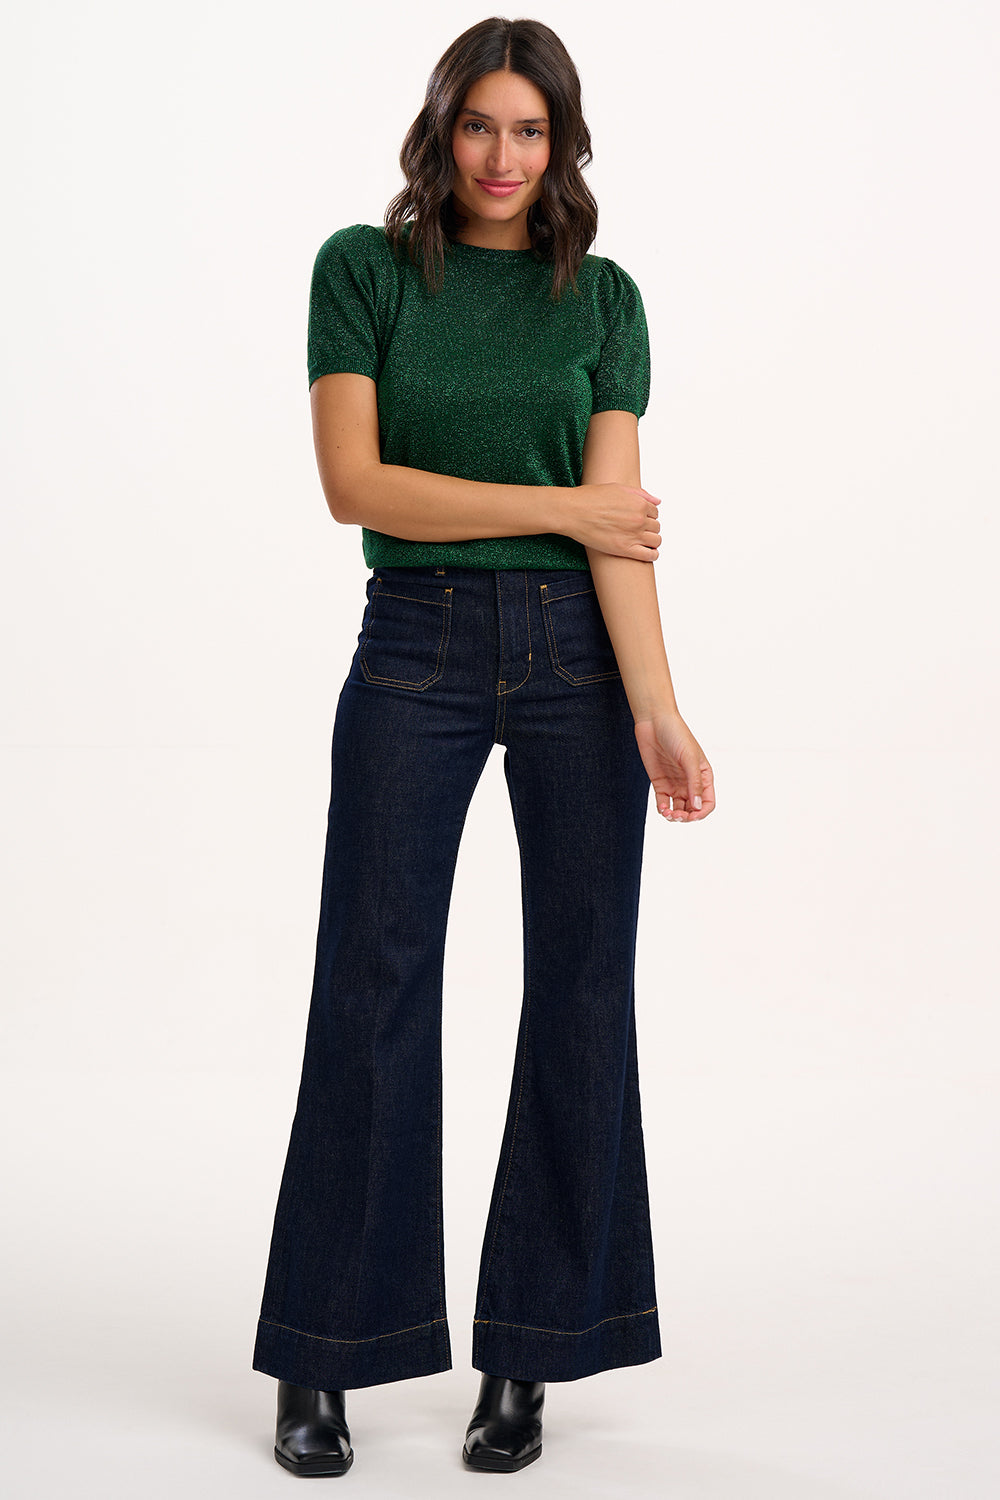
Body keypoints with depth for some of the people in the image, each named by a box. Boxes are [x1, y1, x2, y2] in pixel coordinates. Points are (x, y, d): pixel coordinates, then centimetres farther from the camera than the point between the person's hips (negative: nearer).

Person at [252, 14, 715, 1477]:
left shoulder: (602, 297, 4)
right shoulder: (363, 270, 1)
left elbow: (620, 522, -5)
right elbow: (353, 483, -10)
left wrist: (655, 709, -16)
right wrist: (559, 507, -11)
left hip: (576, 657, 2)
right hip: (416, 654, -1)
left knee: (578, 987, 2)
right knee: (372, 991, 0)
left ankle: (528, 1357, 15)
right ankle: (321, 1361, 11)